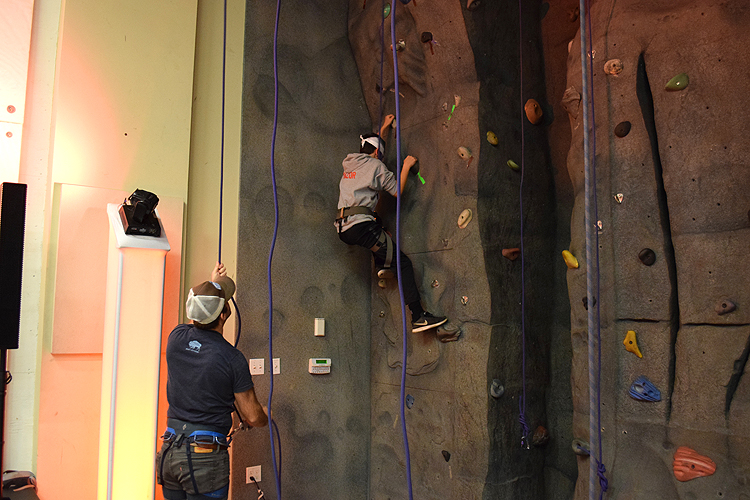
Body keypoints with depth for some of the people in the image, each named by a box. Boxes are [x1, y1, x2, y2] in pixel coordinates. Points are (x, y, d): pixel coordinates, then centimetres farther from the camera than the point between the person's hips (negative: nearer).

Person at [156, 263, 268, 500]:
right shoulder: (233, 358, -15)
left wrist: (212, 284, 36)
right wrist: (266, 416, 17)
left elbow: (195, 322, 26)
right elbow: (253, 417, -7)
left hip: (170, 451, 6)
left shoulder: (177, 337, -2)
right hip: (206, 455, -5)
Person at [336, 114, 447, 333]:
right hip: (361, 226, -8)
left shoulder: (349, 163, 22)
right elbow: (397, 191, 4)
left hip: (343, 229, 8)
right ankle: (418, 317, -10)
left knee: (377, 224, 40)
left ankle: (381, 264, 23)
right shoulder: (375, 165, 1)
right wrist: (406, 166, 15)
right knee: (403, 263, -5)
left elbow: (372, 144, 43)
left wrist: (383, 128, 52)